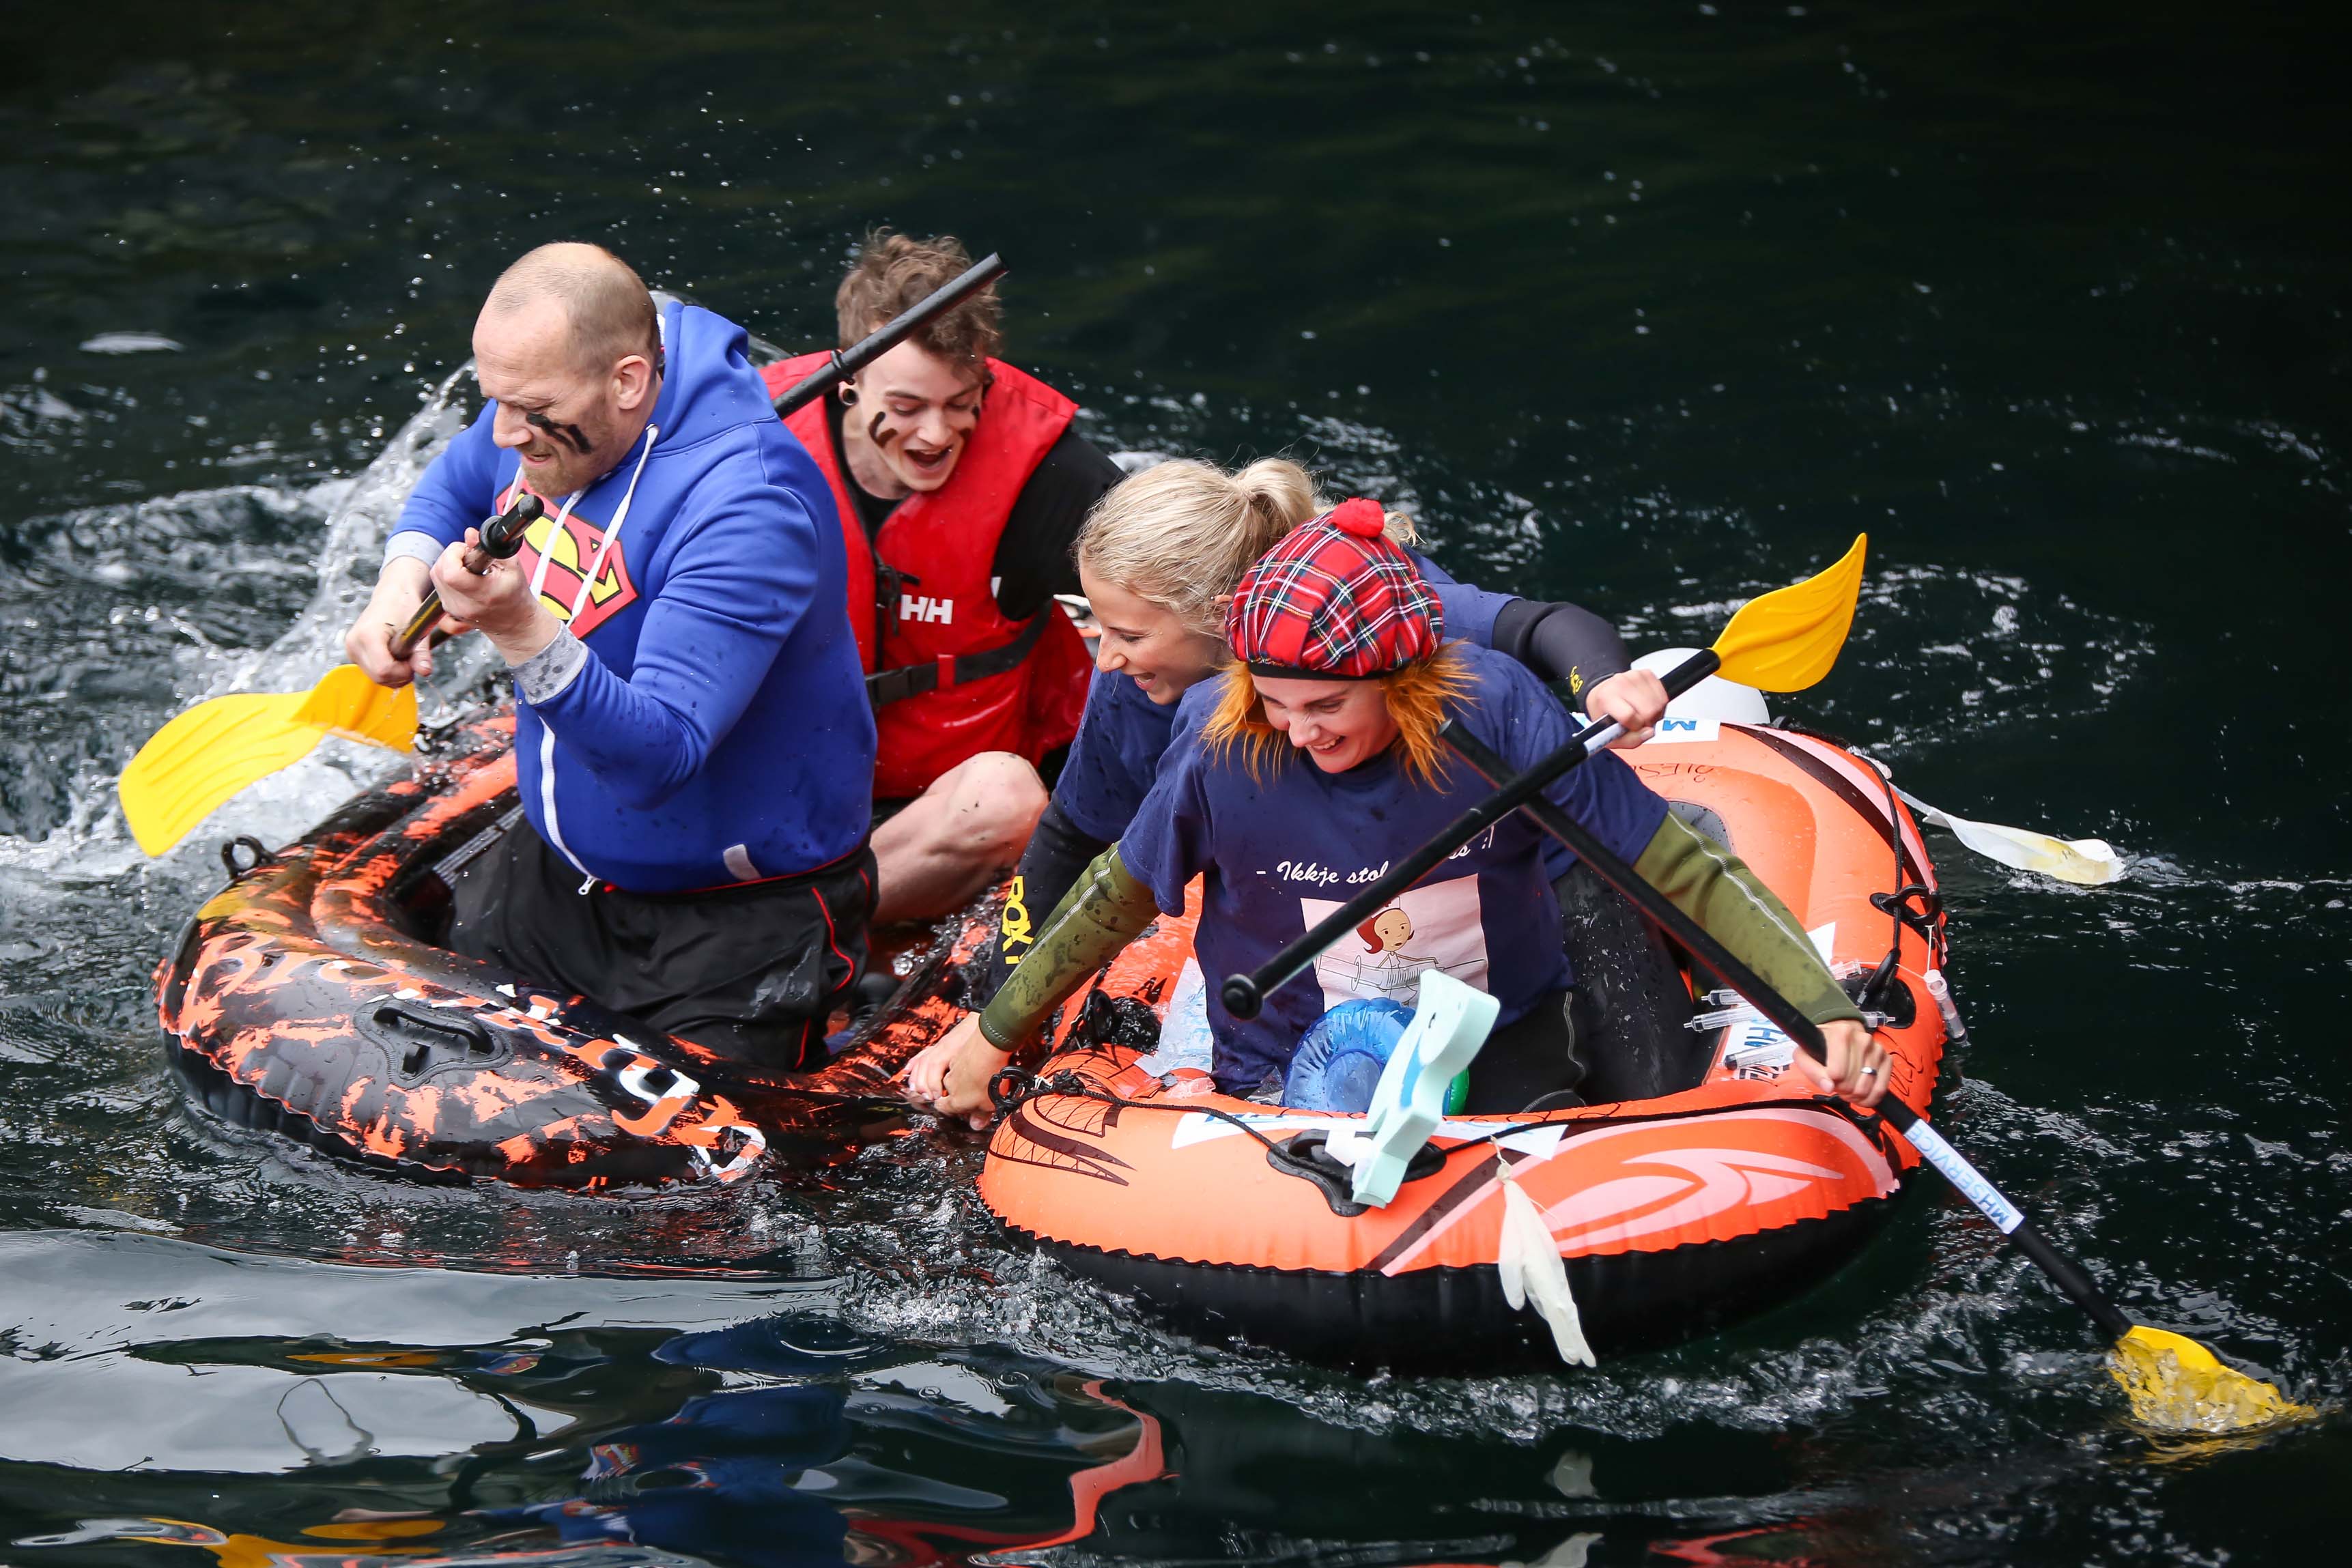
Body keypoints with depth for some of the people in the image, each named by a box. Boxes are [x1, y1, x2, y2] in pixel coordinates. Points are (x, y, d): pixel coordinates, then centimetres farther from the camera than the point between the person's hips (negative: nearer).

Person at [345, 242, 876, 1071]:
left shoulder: (746, 503, -31)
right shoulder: (546, 410, -6)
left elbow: (661, 755, -37)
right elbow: (453, 487, 20)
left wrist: (523, 633, -49)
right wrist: (399, 589, -1)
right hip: (558, 876, 8)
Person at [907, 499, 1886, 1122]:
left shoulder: (1496, 716, -22)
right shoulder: (1221, 746, -21)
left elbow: (1688, 873, -18)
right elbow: (1119, 899, -1)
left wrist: (1824, 1010, -26)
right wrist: (994, 1032, 7)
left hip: (1502, 1036, 0)